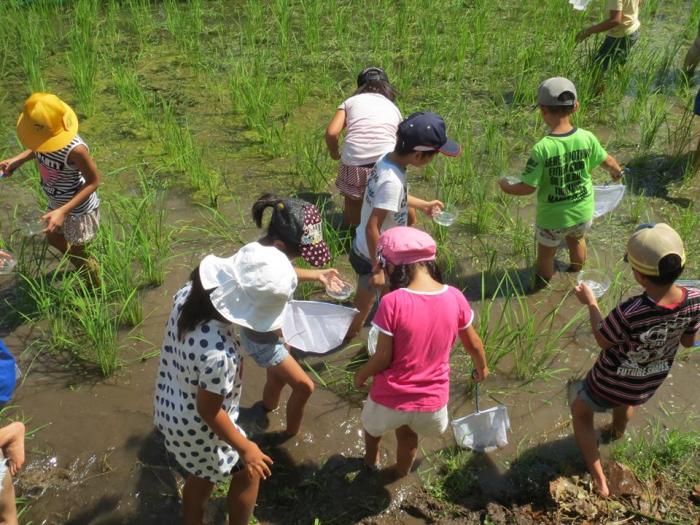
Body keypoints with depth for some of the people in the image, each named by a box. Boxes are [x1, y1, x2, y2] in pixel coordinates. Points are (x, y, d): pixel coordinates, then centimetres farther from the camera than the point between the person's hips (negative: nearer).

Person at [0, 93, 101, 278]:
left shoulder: (75, 149, -40)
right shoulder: (45, 135, -19)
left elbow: (94, 181, -28)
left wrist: (63, 212, -33)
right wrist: (17, 160, -11)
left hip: (80, 208, -8)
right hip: (57, 202, 8)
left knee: (77, 252, 14)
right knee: (53, 238, 30)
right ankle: (81, 267, 58)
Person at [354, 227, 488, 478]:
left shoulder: (392, 302, -26)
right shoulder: (455, 298, -13)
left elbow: (383, 358, -18)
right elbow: (473, 344, 2)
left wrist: (361, 375, 3)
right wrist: (482, 368, 23)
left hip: (392, 398, -2)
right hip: (432, 399, 3)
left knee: (372, 424, 33)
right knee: (407, 433, 35)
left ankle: (371, 459, 60)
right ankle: (402, 471, 58)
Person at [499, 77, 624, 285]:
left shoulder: (542, 148, -29)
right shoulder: (587, 138, -16)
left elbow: (529, 187, -23)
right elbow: (607, 161, 2)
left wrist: (507, 187, -2)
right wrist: (617, 171, 26)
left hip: (553, 217, -4)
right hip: (583, 211, 4)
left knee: (546, 255, 21)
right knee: (576, 240, 34)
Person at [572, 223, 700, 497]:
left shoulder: (629, 312, -41)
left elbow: (603, 341, -19)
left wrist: (591, 303, -7)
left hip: (609, 385, -5)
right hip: (648, 386, 5)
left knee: (580, 412, 27)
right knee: (625, 401, 40)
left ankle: (598, 481, 29)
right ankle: (618, 431, 72)